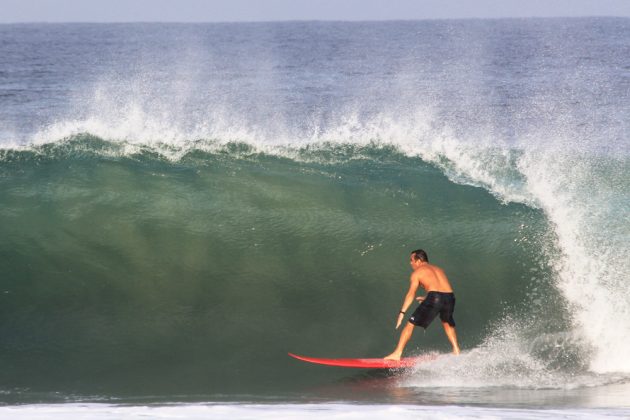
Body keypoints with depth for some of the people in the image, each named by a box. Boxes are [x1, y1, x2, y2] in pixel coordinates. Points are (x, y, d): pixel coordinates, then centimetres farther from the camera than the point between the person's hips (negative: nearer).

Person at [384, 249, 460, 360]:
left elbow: (411, 293, -1)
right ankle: (456, 352, 31)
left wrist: (402, 312, -6)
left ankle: (397, 354, -2)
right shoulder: (438, 269, 29)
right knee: (447, 323, 35)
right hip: (450, 297, 6)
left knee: (410, 324, 3)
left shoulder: (417, 272, 12)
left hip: (434, 298, -6)